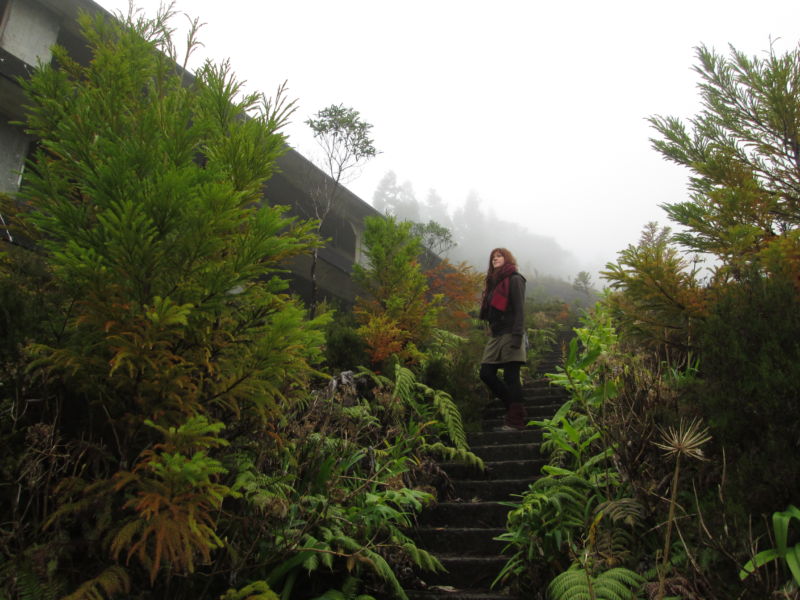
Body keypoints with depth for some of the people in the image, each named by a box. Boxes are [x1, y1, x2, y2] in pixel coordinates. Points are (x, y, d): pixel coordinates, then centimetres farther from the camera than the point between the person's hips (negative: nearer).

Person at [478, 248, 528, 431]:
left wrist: (517, 336, -20)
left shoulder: (514, 279, -2)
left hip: (509, 334, -8)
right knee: (486, 374, 3)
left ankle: (515, 421, -4)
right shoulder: (494, 282, 21)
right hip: (496, 335, 8)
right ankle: (516, 410, 13)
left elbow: (519, 310, -11)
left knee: (511, 377, -8)